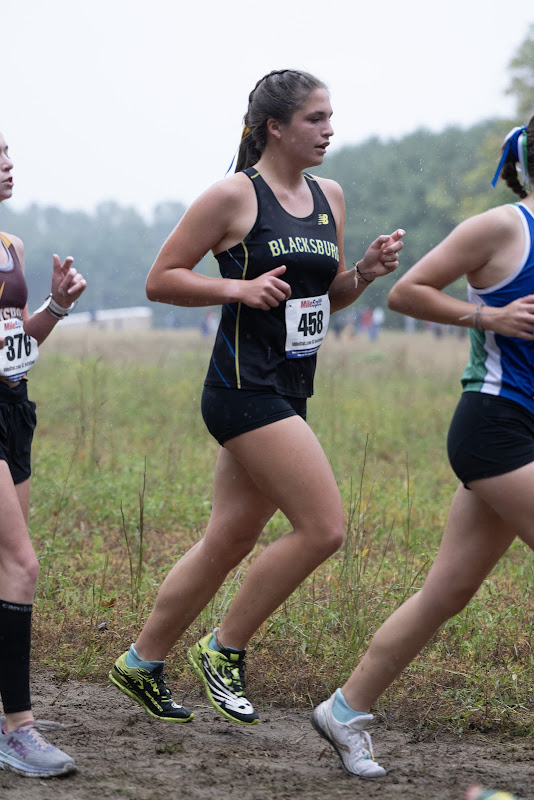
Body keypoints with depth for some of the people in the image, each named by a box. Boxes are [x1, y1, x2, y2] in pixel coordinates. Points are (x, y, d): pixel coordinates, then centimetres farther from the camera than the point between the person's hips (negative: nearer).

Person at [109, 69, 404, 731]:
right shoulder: (233, 196, -9)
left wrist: (366, 272, 3)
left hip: (287, 395, 8)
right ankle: (223, 649, 2)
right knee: (324, 528, -14)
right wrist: (237, 287, -18)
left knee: (228, 542, 12)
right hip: (245, 389, -8)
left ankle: (141, 663, 26)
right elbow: (159, 280, -5)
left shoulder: (330, 197, 13)